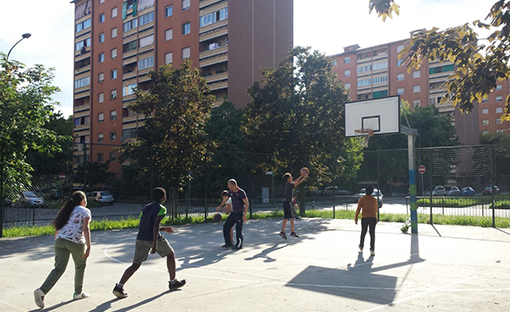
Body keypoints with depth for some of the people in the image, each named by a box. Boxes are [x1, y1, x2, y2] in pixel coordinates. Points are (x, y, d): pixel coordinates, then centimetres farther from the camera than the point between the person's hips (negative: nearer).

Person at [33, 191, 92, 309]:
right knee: (80, 266, 17)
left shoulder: (66, 210, 23)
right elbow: (85, 229, -8)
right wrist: (88, 247, -11)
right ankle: (78, 293, 26)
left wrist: (57, 244, 27)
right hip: (76, 242, -5)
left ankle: (41, 291, -17)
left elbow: (57, 229, 20)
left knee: (59, 268, 2)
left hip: (60, 240, 5)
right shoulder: (84, 211, 4)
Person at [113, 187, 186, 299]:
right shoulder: (161, 208, -2)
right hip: (153, 238, -6)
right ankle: (173, 282, 23)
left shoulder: (145, 208, 19)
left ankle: (119, 286, -7)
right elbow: (155, 225, -16)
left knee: (136, 264, 9)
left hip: (141, 238, 6)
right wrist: (154, 244, -20)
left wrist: (164, 229, 33)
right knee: (170, 254, 17)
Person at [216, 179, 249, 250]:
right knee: (226, 226, 8)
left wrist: (244, 215, -23)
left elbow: (247, 204, -17)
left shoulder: (241, 192, -16)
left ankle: (239, 245, 9)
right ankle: (228, 243, 19)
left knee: (238, 230, -6)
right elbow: (225, 199, 24)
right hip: (233, 213, 8)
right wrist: (220, 207, 36)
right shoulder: (230, 192, 6)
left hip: (240, 214, -8)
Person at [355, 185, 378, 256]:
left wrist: (356, 218, -1)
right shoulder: (374, 199, 7)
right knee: (372, 234, 0)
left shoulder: (362, 199, -2)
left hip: (365, 218, -1)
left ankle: (361, 247, 25)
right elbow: (376, 209, 18)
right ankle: (372, 249, -9)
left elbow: (358, 209, -7)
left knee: (363, 233, 13)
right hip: (373, 218, 1)